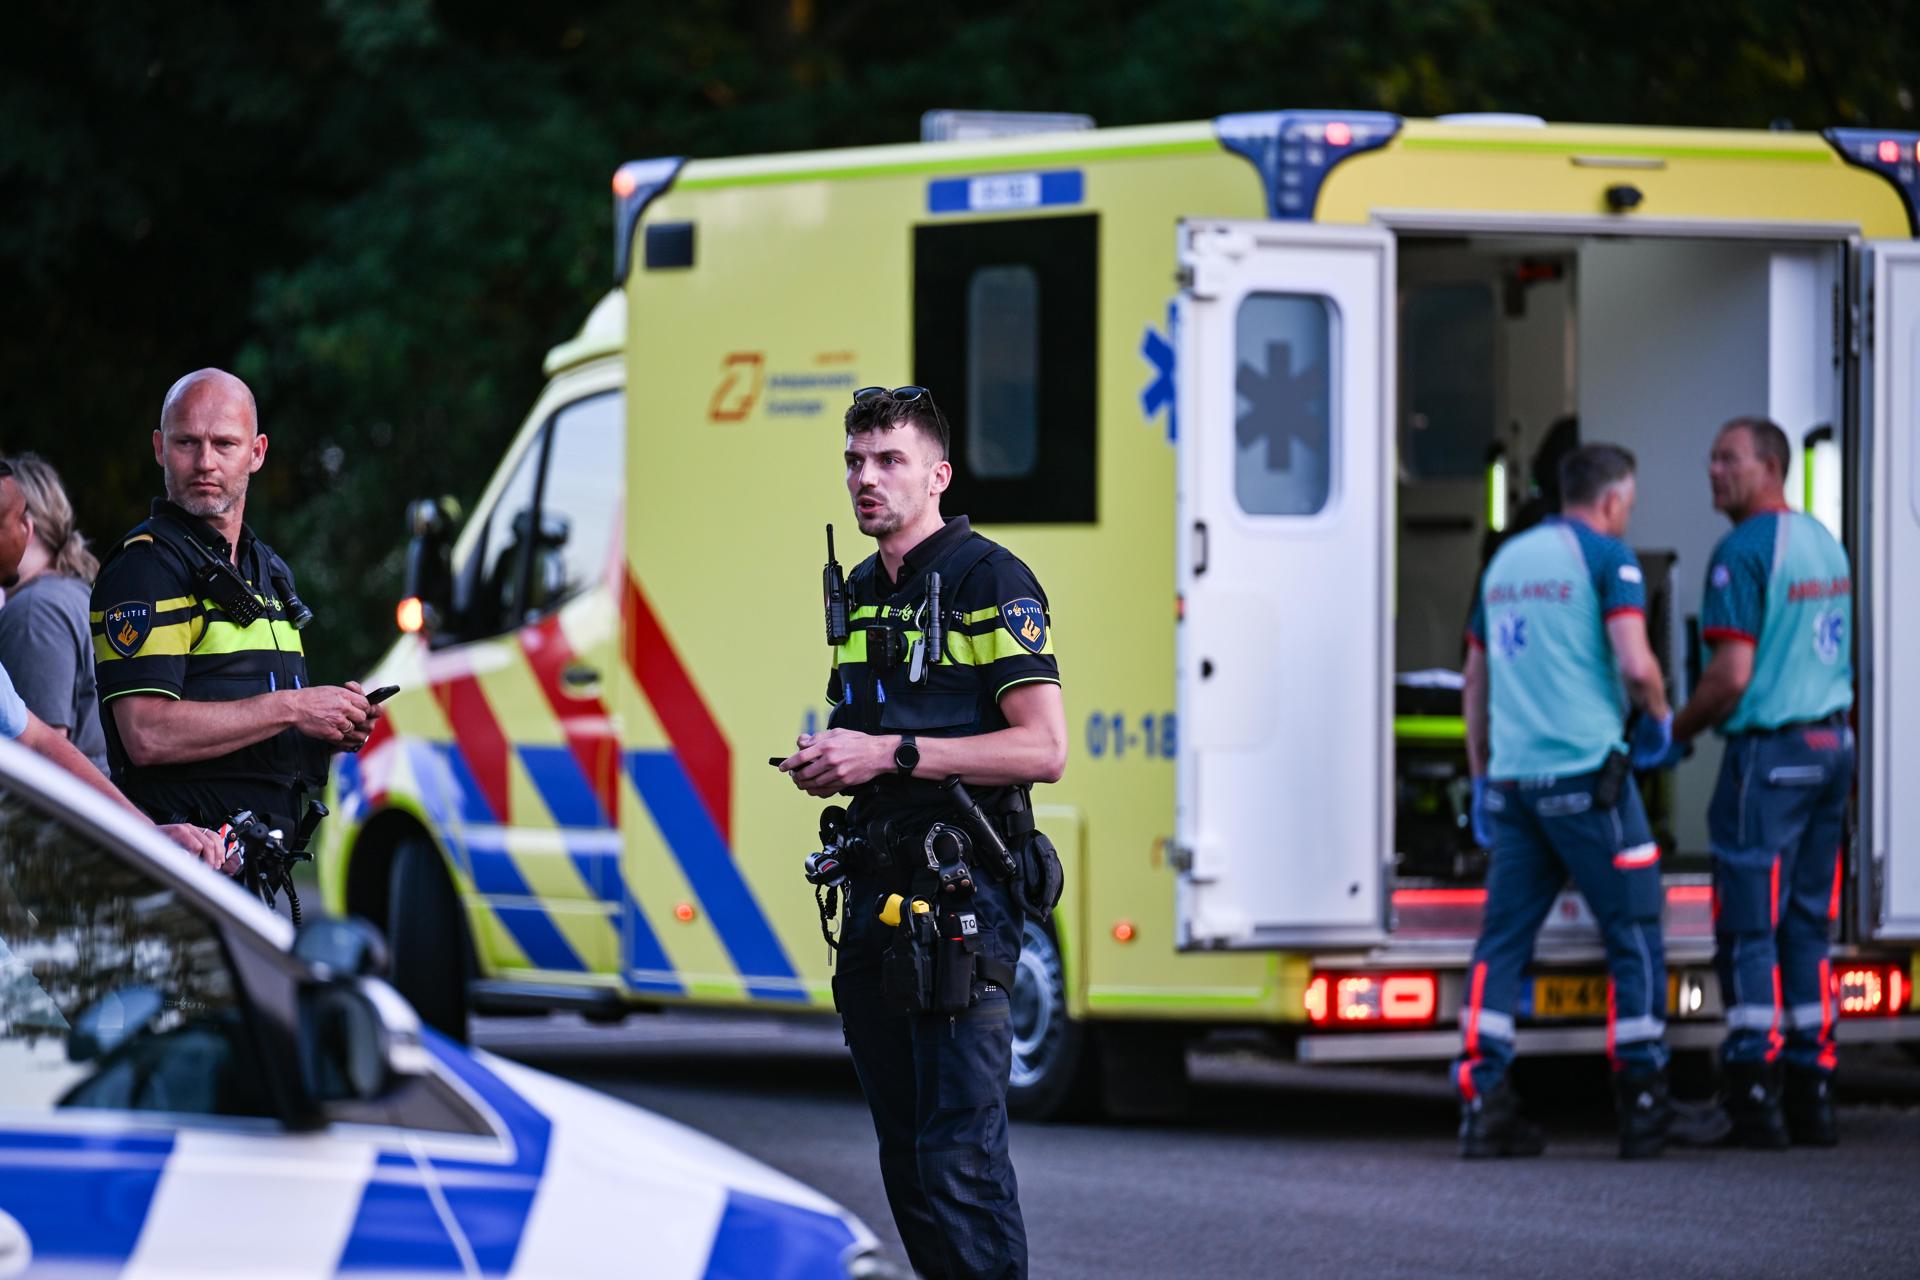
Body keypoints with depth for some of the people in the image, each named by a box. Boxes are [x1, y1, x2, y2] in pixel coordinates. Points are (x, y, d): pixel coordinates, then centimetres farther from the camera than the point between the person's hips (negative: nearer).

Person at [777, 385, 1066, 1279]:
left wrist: (892, 755, -19)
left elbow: (1042, 750, -16)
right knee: (904, 1150, 10)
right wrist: (829, 763, 7)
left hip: (959, 895, -8)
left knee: (960, 1147, -12)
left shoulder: (987, 581, -8)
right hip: (876, 890, 8)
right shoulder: (859, 591, 17)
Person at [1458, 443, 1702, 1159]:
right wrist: (1658, 719, 4)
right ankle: (1644, 1111, 3)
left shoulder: (1507, 561, 17)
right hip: (1585, 771, -6)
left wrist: (1481, 777, 28)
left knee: (1502, 941, 6)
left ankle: (1481, 1104, -2)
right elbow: (1634, 664, -16)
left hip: (1513, 778, 6)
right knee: (1633, 937, 3)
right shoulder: (1605, 557, -4)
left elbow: (1477, 679, 22)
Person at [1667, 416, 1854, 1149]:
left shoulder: (1744, 552, -13)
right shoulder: (1824, 542, 14)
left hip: (1769, 753, -8)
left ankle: (1754, 1095, -8)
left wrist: (1678, 731, -3)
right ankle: (1813, 1096, 10)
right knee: (1807, 924, 11)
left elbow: (1732, 676, -18)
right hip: (1833, 744, 8)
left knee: (1750, 928, -5)